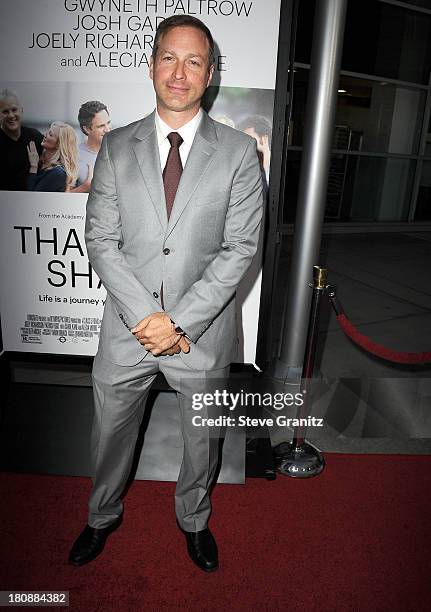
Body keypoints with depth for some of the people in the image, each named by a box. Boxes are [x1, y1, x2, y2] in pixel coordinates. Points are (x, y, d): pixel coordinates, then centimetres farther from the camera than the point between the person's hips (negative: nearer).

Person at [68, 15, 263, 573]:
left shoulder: (239, 153, -3)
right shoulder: (116, 147, 2)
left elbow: (239, 248, -9)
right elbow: (100, 240, -4)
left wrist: (180, 322, -17)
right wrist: (147, 316, -16)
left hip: (203, 331, -1)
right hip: (127, 328, 2)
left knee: (201, 438, 19)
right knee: (111, 431, 20)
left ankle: (193, 519, 50)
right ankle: (103, 516, 51)